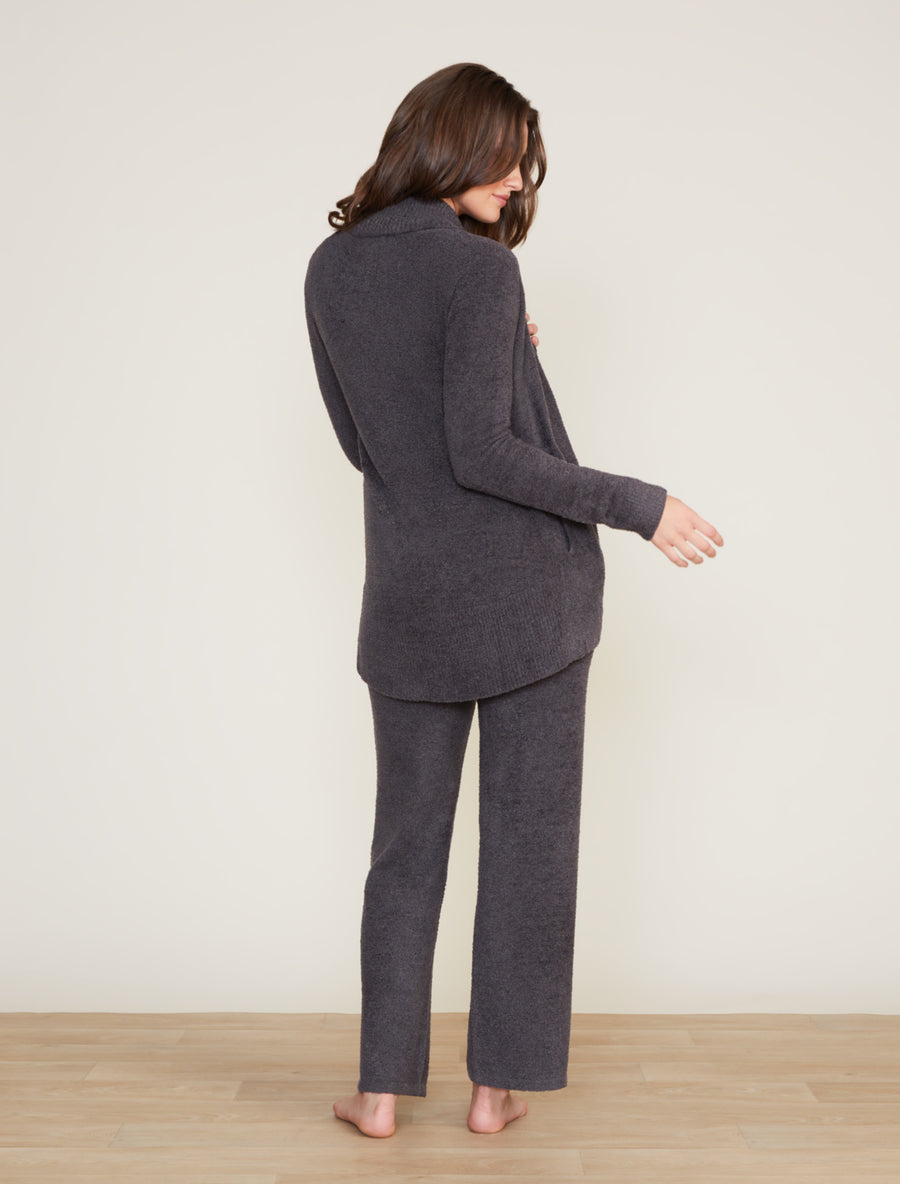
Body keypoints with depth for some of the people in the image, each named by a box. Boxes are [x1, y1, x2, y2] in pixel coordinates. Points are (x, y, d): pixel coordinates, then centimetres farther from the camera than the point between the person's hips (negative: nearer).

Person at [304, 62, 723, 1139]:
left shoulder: (329, 269, 8)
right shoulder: (479, 269, -12)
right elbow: (482, 453, -18)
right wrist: (638, 505, -13)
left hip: (409, 602, 5)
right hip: (529, 593, -5)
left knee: (406, 842, 14)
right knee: (526, 839, 8)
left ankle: (382, 1087, 18)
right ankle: (497, 1085, 17)